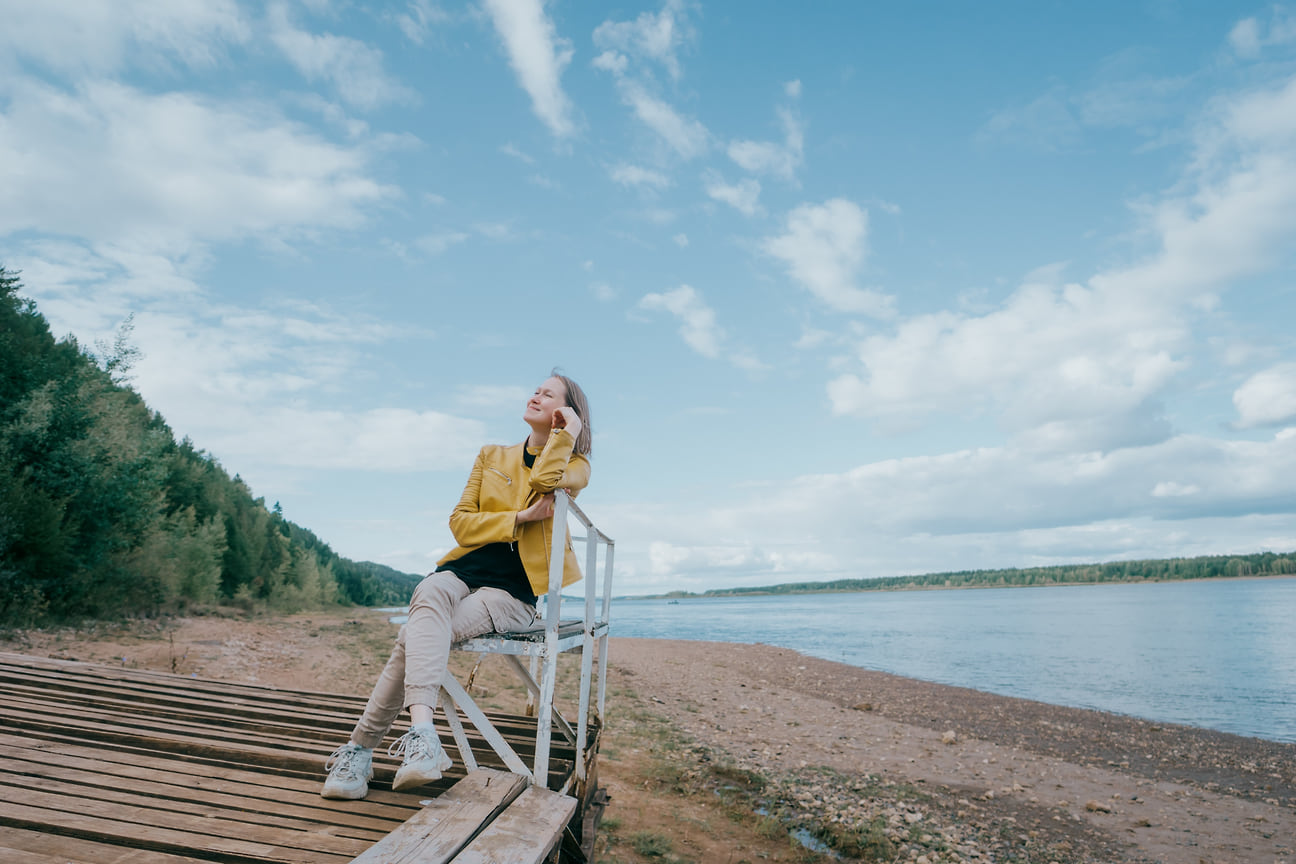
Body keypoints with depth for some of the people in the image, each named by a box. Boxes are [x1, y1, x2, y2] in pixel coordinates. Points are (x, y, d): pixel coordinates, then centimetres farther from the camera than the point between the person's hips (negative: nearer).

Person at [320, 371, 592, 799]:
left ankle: (360, 750, -22)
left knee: (415, 637, -27)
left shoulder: (575, 466, 6)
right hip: (463, 571, 3)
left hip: (513, 592, -3)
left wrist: (567, 435, -4)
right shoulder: (491, 456, 18)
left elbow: (545, 480, -20)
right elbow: (460, 522, 8)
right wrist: (521, 517, -6)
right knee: (429, 592, -34)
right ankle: (421, 733, -41)